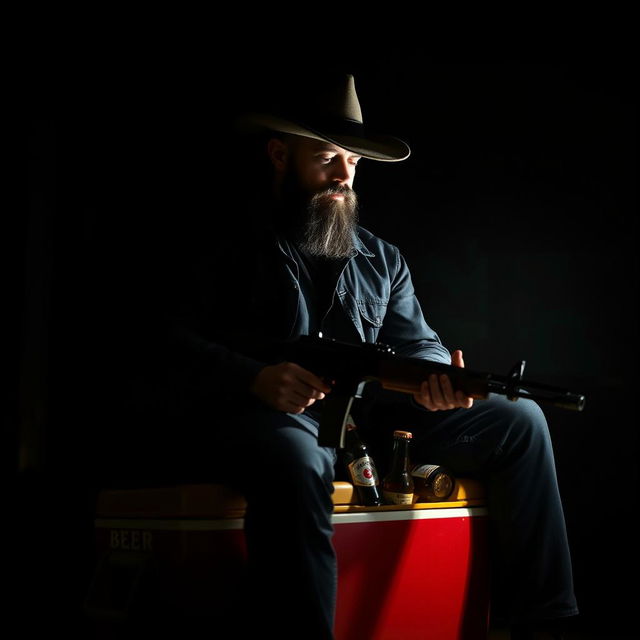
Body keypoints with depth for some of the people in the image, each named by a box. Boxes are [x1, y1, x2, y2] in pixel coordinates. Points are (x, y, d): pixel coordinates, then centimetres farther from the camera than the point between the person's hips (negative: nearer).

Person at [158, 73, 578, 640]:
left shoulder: (382, 259, 21)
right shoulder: (228, 245, 6)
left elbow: (418, 343, 13)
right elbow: (177, 341, -4)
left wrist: (436, 379, -13)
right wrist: (255, 377, -22)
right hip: (259, 419, -5)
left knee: (518, 420, -1)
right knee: (297, 459, -43)